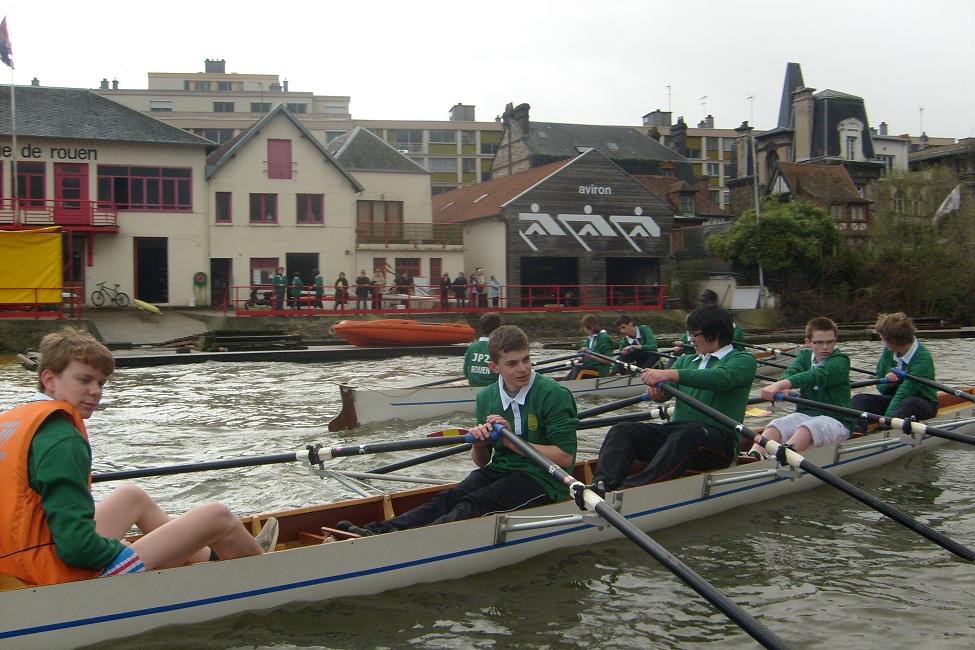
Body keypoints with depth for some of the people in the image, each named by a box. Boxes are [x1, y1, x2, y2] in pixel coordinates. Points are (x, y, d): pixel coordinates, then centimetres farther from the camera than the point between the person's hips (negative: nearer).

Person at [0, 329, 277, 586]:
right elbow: (76, 546, -27)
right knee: (217, 516, 1)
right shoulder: (62, 440, -20)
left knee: (132, 496, 33)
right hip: (76, 578, -10)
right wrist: (124, 550, -8)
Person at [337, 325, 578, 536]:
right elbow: (481, 461, 13)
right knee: (451, 497, -21)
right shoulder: (486, 398, 8)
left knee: (475, 504, -28)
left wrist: (512, 441, -18)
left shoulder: (554, 394, -11)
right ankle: (380, 532, -39)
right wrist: (479, 443, -12)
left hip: (542, 478, -5)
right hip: (500, 469, 5)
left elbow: (565, 458, -16)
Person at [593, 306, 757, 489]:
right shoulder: (686, 361, 26)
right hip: (676, 430, 6)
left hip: (718, 437, -6)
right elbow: (665, 392, 10)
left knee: (686, 433, -39)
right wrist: (655, 390, -17)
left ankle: (634, 486, -56)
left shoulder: (744, 360, 6)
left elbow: (720, 378, -17)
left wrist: (671, 374, -28)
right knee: (621, 431, -16)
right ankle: (603, 484, -41)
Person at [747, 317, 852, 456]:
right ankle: (753, 455, -50)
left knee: (806, 428, -36)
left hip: (835, 419, -5)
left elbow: (817, 376, -26)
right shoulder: (805, 355, 14)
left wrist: (780, 385, -41)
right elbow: (791, 372, -7)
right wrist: (783, 389, -35)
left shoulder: (841, 361, -6)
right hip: (806, 413, 5)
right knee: (775, 426, -24)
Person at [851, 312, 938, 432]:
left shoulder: (923, 359, -21)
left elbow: (904, 392, -30)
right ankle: (857, 428, -43)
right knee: (859, 398, -14)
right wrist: (887, 382, -17)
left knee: (911, 402, -38)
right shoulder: (889, 351, -1)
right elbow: (882, 388, 8)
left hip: (923, 404, -6)